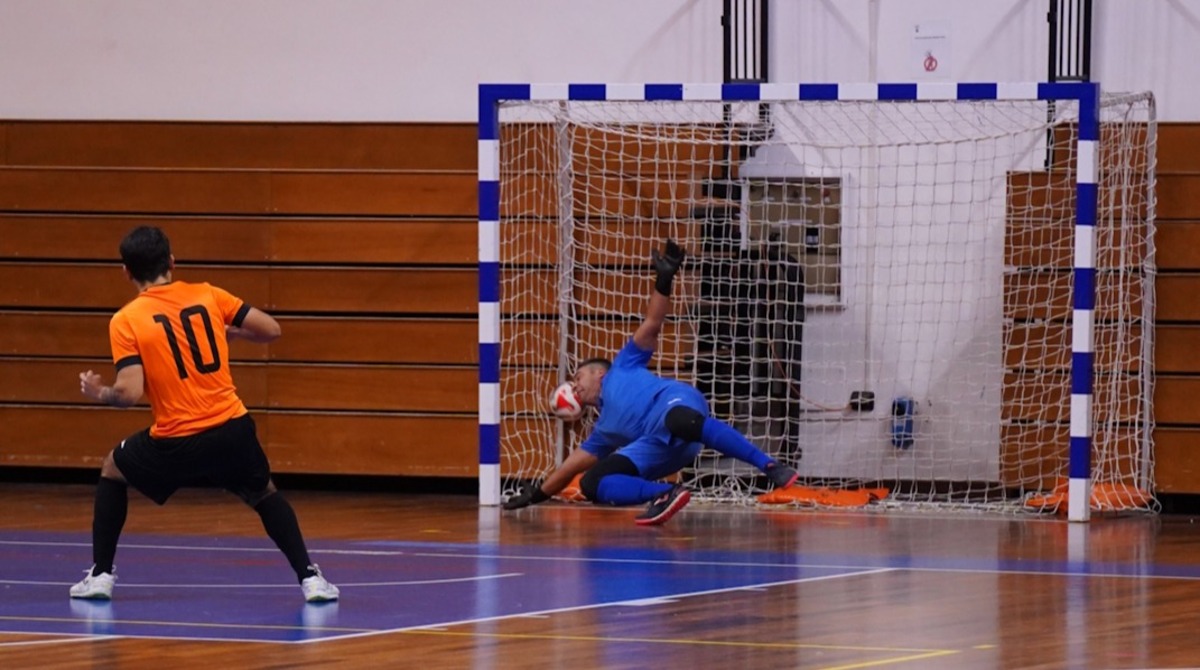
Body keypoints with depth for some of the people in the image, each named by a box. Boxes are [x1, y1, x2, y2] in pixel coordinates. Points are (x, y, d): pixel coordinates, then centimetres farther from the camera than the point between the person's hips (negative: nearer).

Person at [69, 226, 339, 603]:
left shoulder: (125, 321, -3)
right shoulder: (207, 296, 6)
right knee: (264, 494, 29)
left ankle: (100, 575, 22)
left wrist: (99, 394, 9)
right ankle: (309, 578, 16)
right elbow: (271, 330, 7)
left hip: (177, 442, -2)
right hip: (233, 430, 2)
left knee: (112, 471, 26)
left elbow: (130, 393, -13)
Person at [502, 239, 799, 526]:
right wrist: (538, 495, 48)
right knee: (590, 484, -11)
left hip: (672, 403, -6)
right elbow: (574, 465, 45)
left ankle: (770, 467, -44)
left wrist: (663, 280, 11)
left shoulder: (621, 371, 29)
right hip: (654, 445, 6)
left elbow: (651, 326, 21)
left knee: (680, 421, -44)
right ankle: (666, 494, -29)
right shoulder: (604, 431, 39)